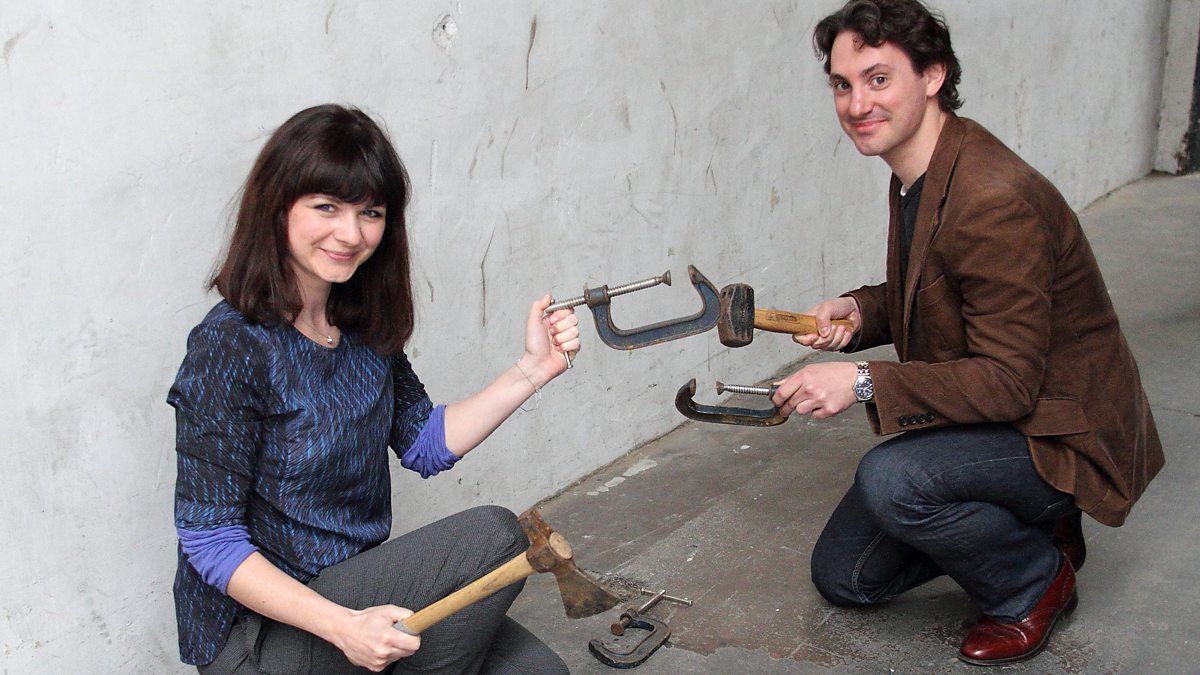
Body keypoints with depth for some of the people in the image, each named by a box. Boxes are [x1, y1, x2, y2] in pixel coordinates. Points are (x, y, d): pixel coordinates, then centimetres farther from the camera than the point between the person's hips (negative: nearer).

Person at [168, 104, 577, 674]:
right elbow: (209, 541, -19)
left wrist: (532, 370, -1)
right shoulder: (229, 347, -20)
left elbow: (426, 443, 9)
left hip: (355, 593, 7)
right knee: (492, 536, -19)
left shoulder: (364, 323, 2)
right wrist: (342, 626, -27)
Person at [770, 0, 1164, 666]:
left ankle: (1036, 581, -5)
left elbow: (1009, 380, -29)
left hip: (1063, 433, -9)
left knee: (890, 479, -35)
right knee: (842, 575, 8)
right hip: (984, 417, 9)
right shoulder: (913, 178, 1)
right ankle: (1027, 525, 19)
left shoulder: (994, 200, -29)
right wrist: (859, 310, -6)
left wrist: (864, 381, -36)